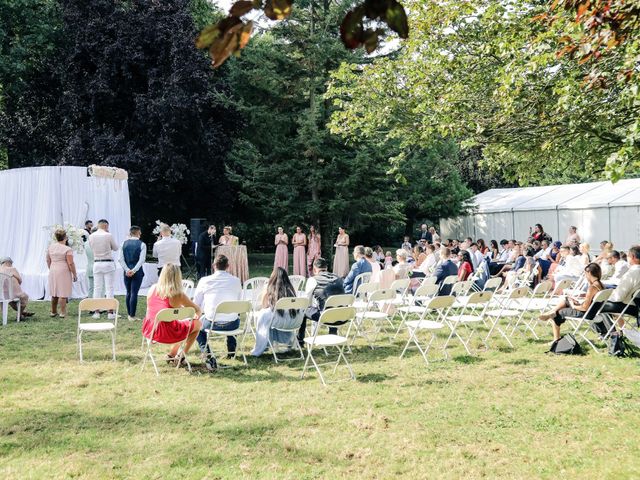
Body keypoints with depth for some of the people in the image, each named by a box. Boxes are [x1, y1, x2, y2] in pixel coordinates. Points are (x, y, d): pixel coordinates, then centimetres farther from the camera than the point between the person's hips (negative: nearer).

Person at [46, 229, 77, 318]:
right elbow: (70, 263, -15)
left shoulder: (50, 247, 5)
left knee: (54, 293, 16)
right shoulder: (67, 249, -12)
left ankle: (53, 312, 24)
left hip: (53, 271, 6)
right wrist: (75, 274, -8)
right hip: (64, 271, -6)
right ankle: (63, 312, -2)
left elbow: (48, 261, 13)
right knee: (63, 293, -3)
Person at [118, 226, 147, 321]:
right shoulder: (142, 244, -6)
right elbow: (141, 260, -14)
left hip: (127, 271, 3)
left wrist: (127, 270, -7)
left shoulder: (124, 243, 4)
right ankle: (132, 316, -2)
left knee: (128, 293, 14)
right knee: (134, 293, -2)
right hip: (137, 272, -3)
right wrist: (134, 270, -15)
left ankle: (129, 314, 20)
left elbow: (121, 259, -2)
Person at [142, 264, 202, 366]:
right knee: (197, 324, 14)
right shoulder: (178, 295, -15)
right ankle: (182, 356, 21)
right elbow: (198, 311, -5)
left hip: (148, 330, 6)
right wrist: (197, 316, 21)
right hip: (166, 333, -6)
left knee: (182, 322, 31)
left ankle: (172, 354, 31)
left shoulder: (153, 289, -1)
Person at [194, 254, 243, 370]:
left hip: (211, 323, -2)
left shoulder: (204, 281, -4)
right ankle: (231, 350, 45)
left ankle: (207, 354, 5)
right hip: (231, 324, 2)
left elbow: (196, 304, 4)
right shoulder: (236, 281, 0)